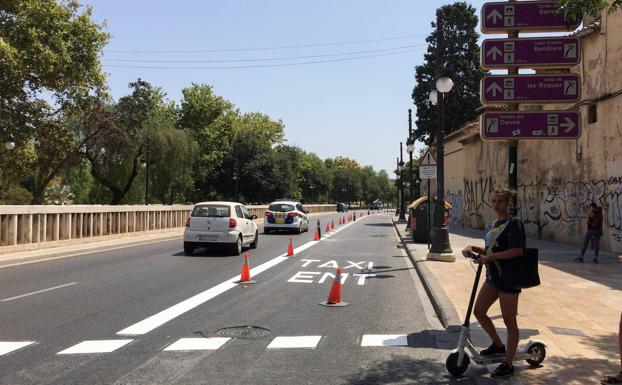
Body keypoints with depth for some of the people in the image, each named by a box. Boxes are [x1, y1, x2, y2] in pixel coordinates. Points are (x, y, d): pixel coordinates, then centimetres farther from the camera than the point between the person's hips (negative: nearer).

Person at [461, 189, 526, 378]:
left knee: (509, 321, 1)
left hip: (509, 278, -9)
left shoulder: (514, 223, -12)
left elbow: (518, 250, -24)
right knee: (478, 311, 11)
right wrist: (473, 248, 5)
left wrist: (490, 257, -24)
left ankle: (507, 364, 11)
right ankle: (498, 345, 33)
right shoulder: (494, 224, 13)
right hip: (493, 275, 9)